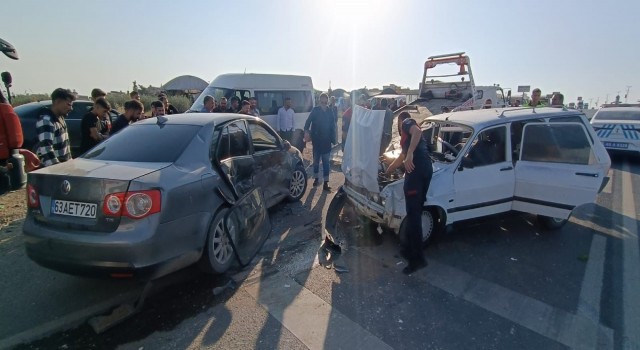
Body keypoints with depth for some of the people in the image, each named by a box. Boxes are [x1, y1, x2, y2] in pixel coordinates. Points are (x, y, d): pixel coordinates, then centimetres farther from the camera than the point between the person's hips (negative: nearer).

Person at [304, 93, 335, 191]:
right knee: (316, 160, 11)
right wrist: (306, 131, -28)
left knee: (326, 161, 0)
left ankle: (326, 183, 2)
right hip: (316, 140, -1)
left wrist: (332, 138, 0)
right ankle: (316, 179, 27)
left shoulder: (330, 112, 3)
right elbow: (309, 121, -11)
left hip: (326, 141, 1)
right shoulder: (315, 110, -2)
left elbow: (332, 127, 5)